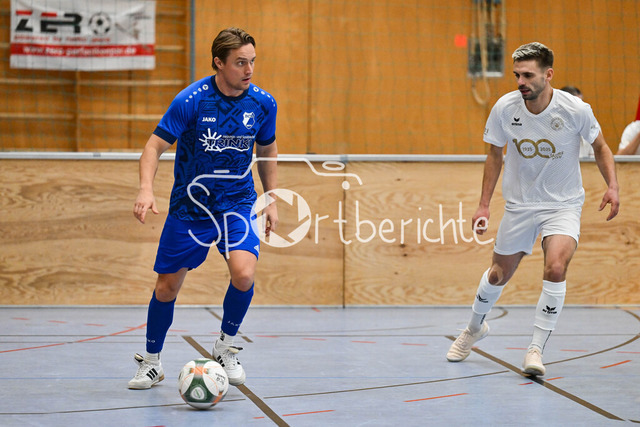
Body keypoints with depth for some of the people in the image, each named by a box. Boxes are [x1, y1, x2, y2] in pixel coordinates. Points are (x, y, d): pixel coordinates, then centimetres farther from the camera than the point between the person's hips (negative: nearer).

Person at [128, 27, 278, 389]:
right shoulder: (191, 100, -17)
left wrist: (271, 200, 10)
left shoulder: (263, 104, -6)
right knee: (167, 286, 5)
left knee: (244, 274, -23)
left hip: (237, 202, 1)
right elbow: (156, 145, -13)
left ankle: (226, 346, 3)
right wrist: (147, 189, -29)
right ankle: (151, 362, 28)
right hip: (190, 205, -1)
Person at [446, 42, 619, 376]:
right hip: (519, 204, 2)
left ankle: (535, 349, -12)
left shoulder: (575, 109, -19)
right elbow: (495, 155, 3)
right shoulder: (505, 108, -14)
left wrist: (612, 186, -17)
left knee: (556, 267, -25)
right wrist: (484, 205, 0)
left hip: (564, 204, -2)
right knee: (499, 274, 12)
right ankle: (475, 327, 43)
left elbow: (600, 147, -1)